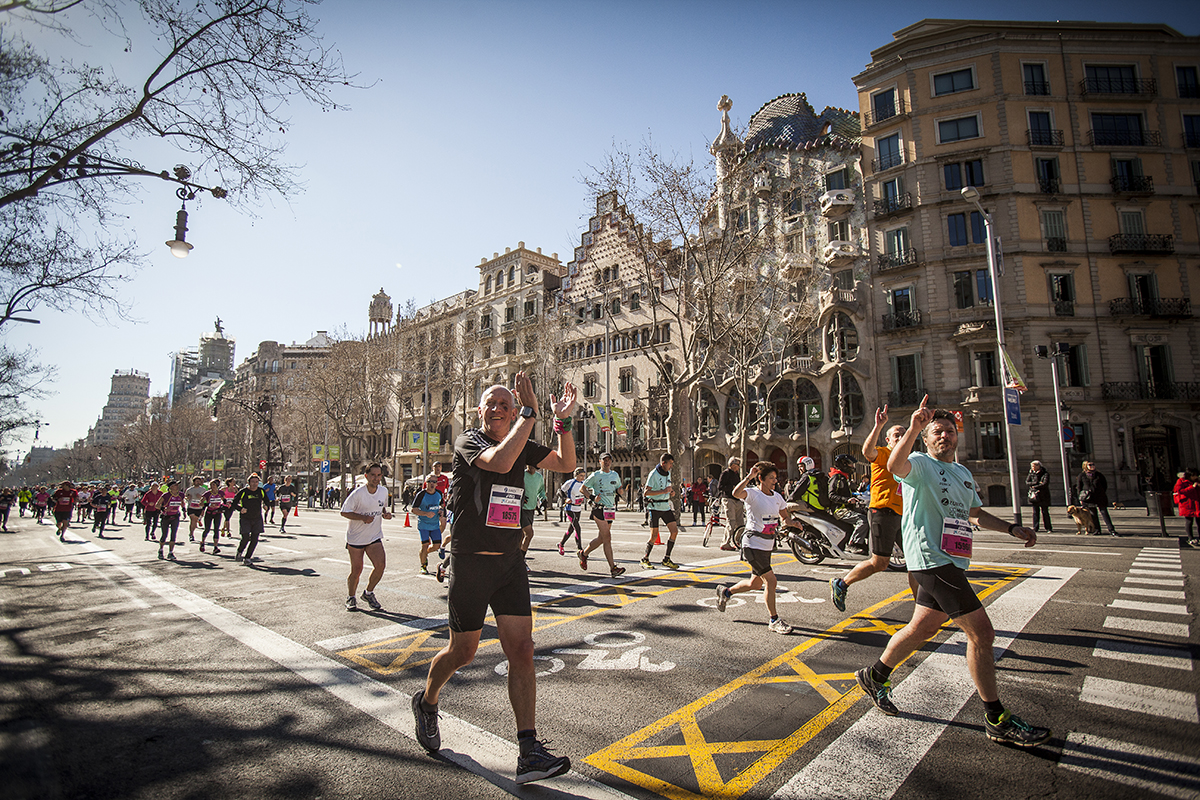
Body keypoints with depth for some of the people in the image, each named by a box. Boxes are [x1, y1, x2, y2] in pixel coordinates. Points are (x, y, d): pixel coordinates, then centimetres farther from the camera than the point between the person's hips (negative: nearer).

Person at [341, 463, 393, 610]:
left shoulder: (384, 492, 1)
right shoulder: (358, 493, -16)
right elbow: (344, 512, -13)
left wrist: (385, 514, -4)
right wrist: (363, 517, -25)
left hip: (375, 537, 4)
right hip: (355, 537, -3)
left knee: (380, 564, -12)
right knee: (356, 570, 1)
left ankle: (368, 593, 12)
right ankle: (351, 598, 27)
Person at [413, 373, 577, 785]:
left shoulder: (523, 446, 6)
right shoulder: (467, 442, -10)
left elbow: (566, 464, 2)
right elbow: (500, 461, -31)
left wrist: (562, 421, -11)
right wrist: (530, 413, -27)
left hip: (510, 562, 4)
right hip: (469, 564, -4)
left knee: (521, 651, -2)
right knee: (463, 651, 11)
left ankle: (529, 752, 4)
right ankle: (427, 702, 43)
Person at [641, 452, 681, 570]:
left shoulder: (668, 473, 11)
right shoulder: (654, 474, -14)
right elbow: (646, 492, -19)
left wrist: (671, 491, 4)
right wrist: (664, 491, -24)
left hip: (666, 507, 8)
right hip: (655, 507, -7)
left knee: (674, 531, 1)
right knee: (654, 536, -7)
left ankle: (666, 559, 12)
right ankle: (645, 559, 12)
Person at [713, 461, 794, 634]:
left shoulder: (776, 496, 8)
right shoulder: (753, 493, -15)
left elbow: (785, 516, 19)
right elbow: (736, 493, -36)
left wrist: (789, 522, -3)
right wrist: (749, 477, -36)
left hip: (767, 545, 8)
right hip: (753, 545, -8)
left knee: (756, 584, 16)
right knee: (770, 580, -10)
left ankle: (726, 591, 40)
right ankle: (774, 620, 6)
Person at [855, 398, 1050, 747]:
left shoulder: (963, 473, 19)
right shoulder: (920, 464, -8)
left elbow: (975, 512, 31)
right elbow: (895, 465, -33)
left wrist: (1012, 528, 17)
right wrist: (913, 429, -47)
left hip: (951, 561, 9)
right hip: (931, 558, -9)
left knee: (922, 628, 16)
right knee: (981, 632, -8)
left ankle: (875, 676, 33)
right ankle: (997, 719, 7)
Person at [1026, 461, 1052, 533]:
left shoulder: (1045, 474, -2)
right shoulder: (1031, 474, 10)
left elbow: (1045, 484, -13)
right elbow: (1027, 482, 0)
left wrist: (1034, 486, -7)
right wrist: (1037, 483, -12)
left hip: (1043, 496, -3)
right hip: (1034, 495, 3)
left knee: (1045, 512, -1)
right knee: (1035, 512, 3)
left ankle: (1048, 528, 6)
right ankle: (1035, 528, 7)